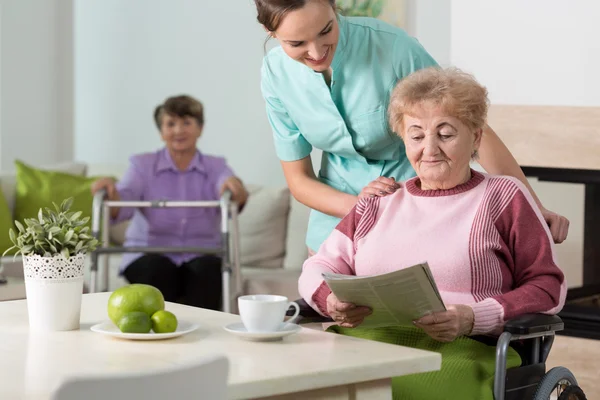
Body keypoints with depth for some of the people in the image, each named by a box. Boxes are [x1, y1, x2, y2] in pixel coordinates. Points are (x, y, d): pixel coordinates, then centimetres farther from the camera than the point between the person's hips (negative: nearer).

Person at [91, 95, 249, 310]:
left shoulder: (215, 166, 8)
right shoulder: (142, 164, 6)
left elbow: (232, 196, -14)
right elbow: (122, 207, -11)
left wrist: (235, 189, -39)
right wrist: (110, 193, -35)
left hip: (200, 257, 1)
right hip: (149, 255, -1)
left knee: (207, 270, -32)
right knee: (156, 268, -34)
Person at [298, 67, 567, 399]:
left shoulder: (503, 197, 14)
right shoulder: (380, 202, 25)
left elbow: (547, 286, 6)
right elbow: (318, 269, 19)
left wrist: (475, 319, -11)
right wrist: (332, 301, -6)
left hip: (458, 350, -3)